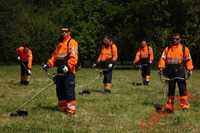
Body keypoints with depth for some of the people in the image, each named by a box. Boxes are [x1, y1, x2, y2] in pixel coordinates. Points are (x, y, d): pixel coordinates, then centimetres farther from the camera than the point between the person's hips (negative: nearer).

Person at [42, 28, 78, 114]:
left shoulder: (72, 42, -5)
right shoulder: (60, 44, 23)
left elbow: (73, 57, -16)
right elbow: (54, 56, 24)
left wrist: (67, 66, -28)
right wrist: (49, 64, 10)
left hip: (68, 72, -8)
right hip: (60, 71, 8)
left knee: (69, 90, -10)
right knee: (60, 90, 10)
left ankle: (71, 108, -6)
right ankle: (62, 107, 20)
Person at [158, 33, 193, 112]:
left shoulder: (184, 48, 10)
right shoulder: (167, 49, 15)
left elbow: (188, 59, 7)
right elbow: (163, 58, 8)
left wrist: (190, 69, -4)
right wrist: (161, 67, -6)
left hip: (180, 70, -2)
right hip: (170, 71, 2)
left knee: (182, 87, -9)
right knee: (171, 88, 7)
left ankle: (184, 104, -7)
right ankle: (169, 105, 12)